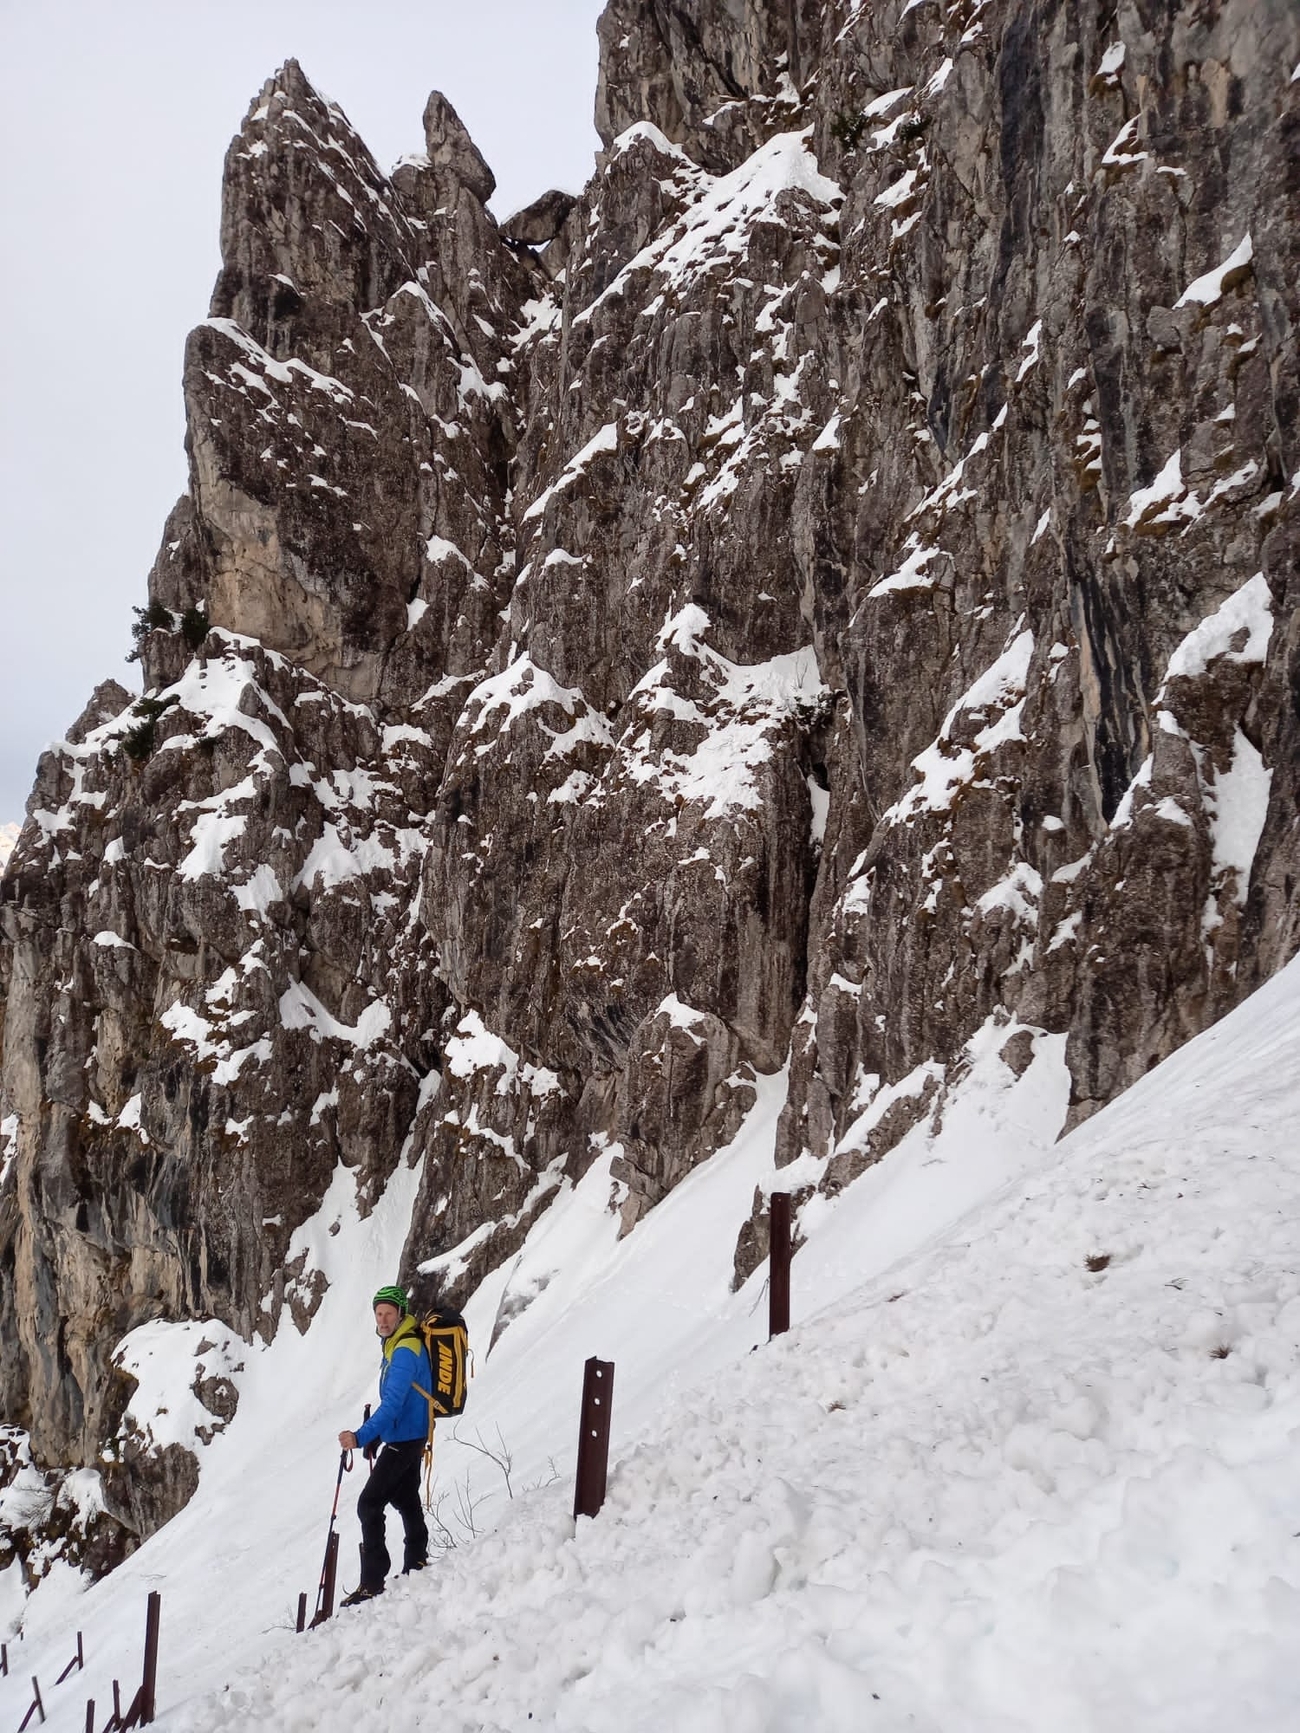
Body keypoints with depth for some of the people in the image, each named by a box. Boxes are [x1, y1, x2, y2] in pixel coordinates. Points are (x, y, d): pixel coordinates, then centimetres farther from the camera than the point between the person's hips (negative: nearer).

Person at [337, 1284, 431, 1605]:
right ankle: (416, 1564, 37)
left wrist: (362, 1437, -41)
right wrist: (374, 1434, 17)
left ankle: (372, 1583, -9)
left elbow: (393, 1403, -33)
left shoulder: (405, 1351, -23)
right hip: (407, 1436, 10)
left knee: (369, 1504, -11)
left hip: (404, 1439, -10)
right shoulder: (396, 1344, 8)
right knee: (406, 1499, 22)